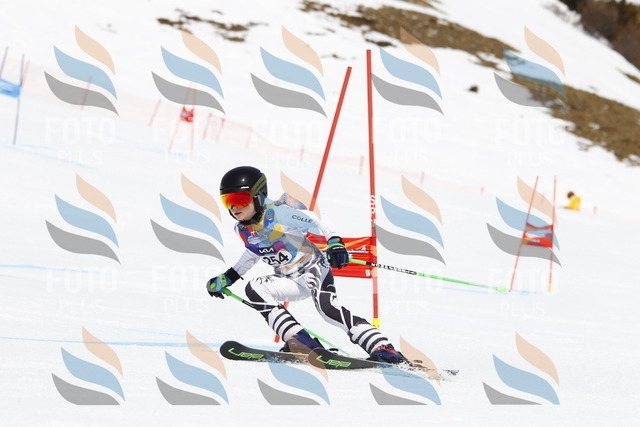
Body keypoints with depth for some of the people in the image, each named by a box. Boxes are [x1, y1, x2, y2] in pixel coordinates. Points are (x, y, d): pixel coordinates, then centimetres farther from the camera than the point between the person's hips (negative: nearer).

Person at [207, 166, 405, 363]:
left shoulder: (277, 213, -17)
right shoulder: (242, 230, 4)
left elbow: (316, 222, -21)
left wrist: (334, 241, -39)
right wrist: (227, 278, 25)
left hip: (314, 267, -7)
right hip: (289, 280, 7)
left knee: (327, 307, -33)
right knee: (254, 288, -19)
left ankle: (381, 346, -36)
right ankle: (300, 340, -27)